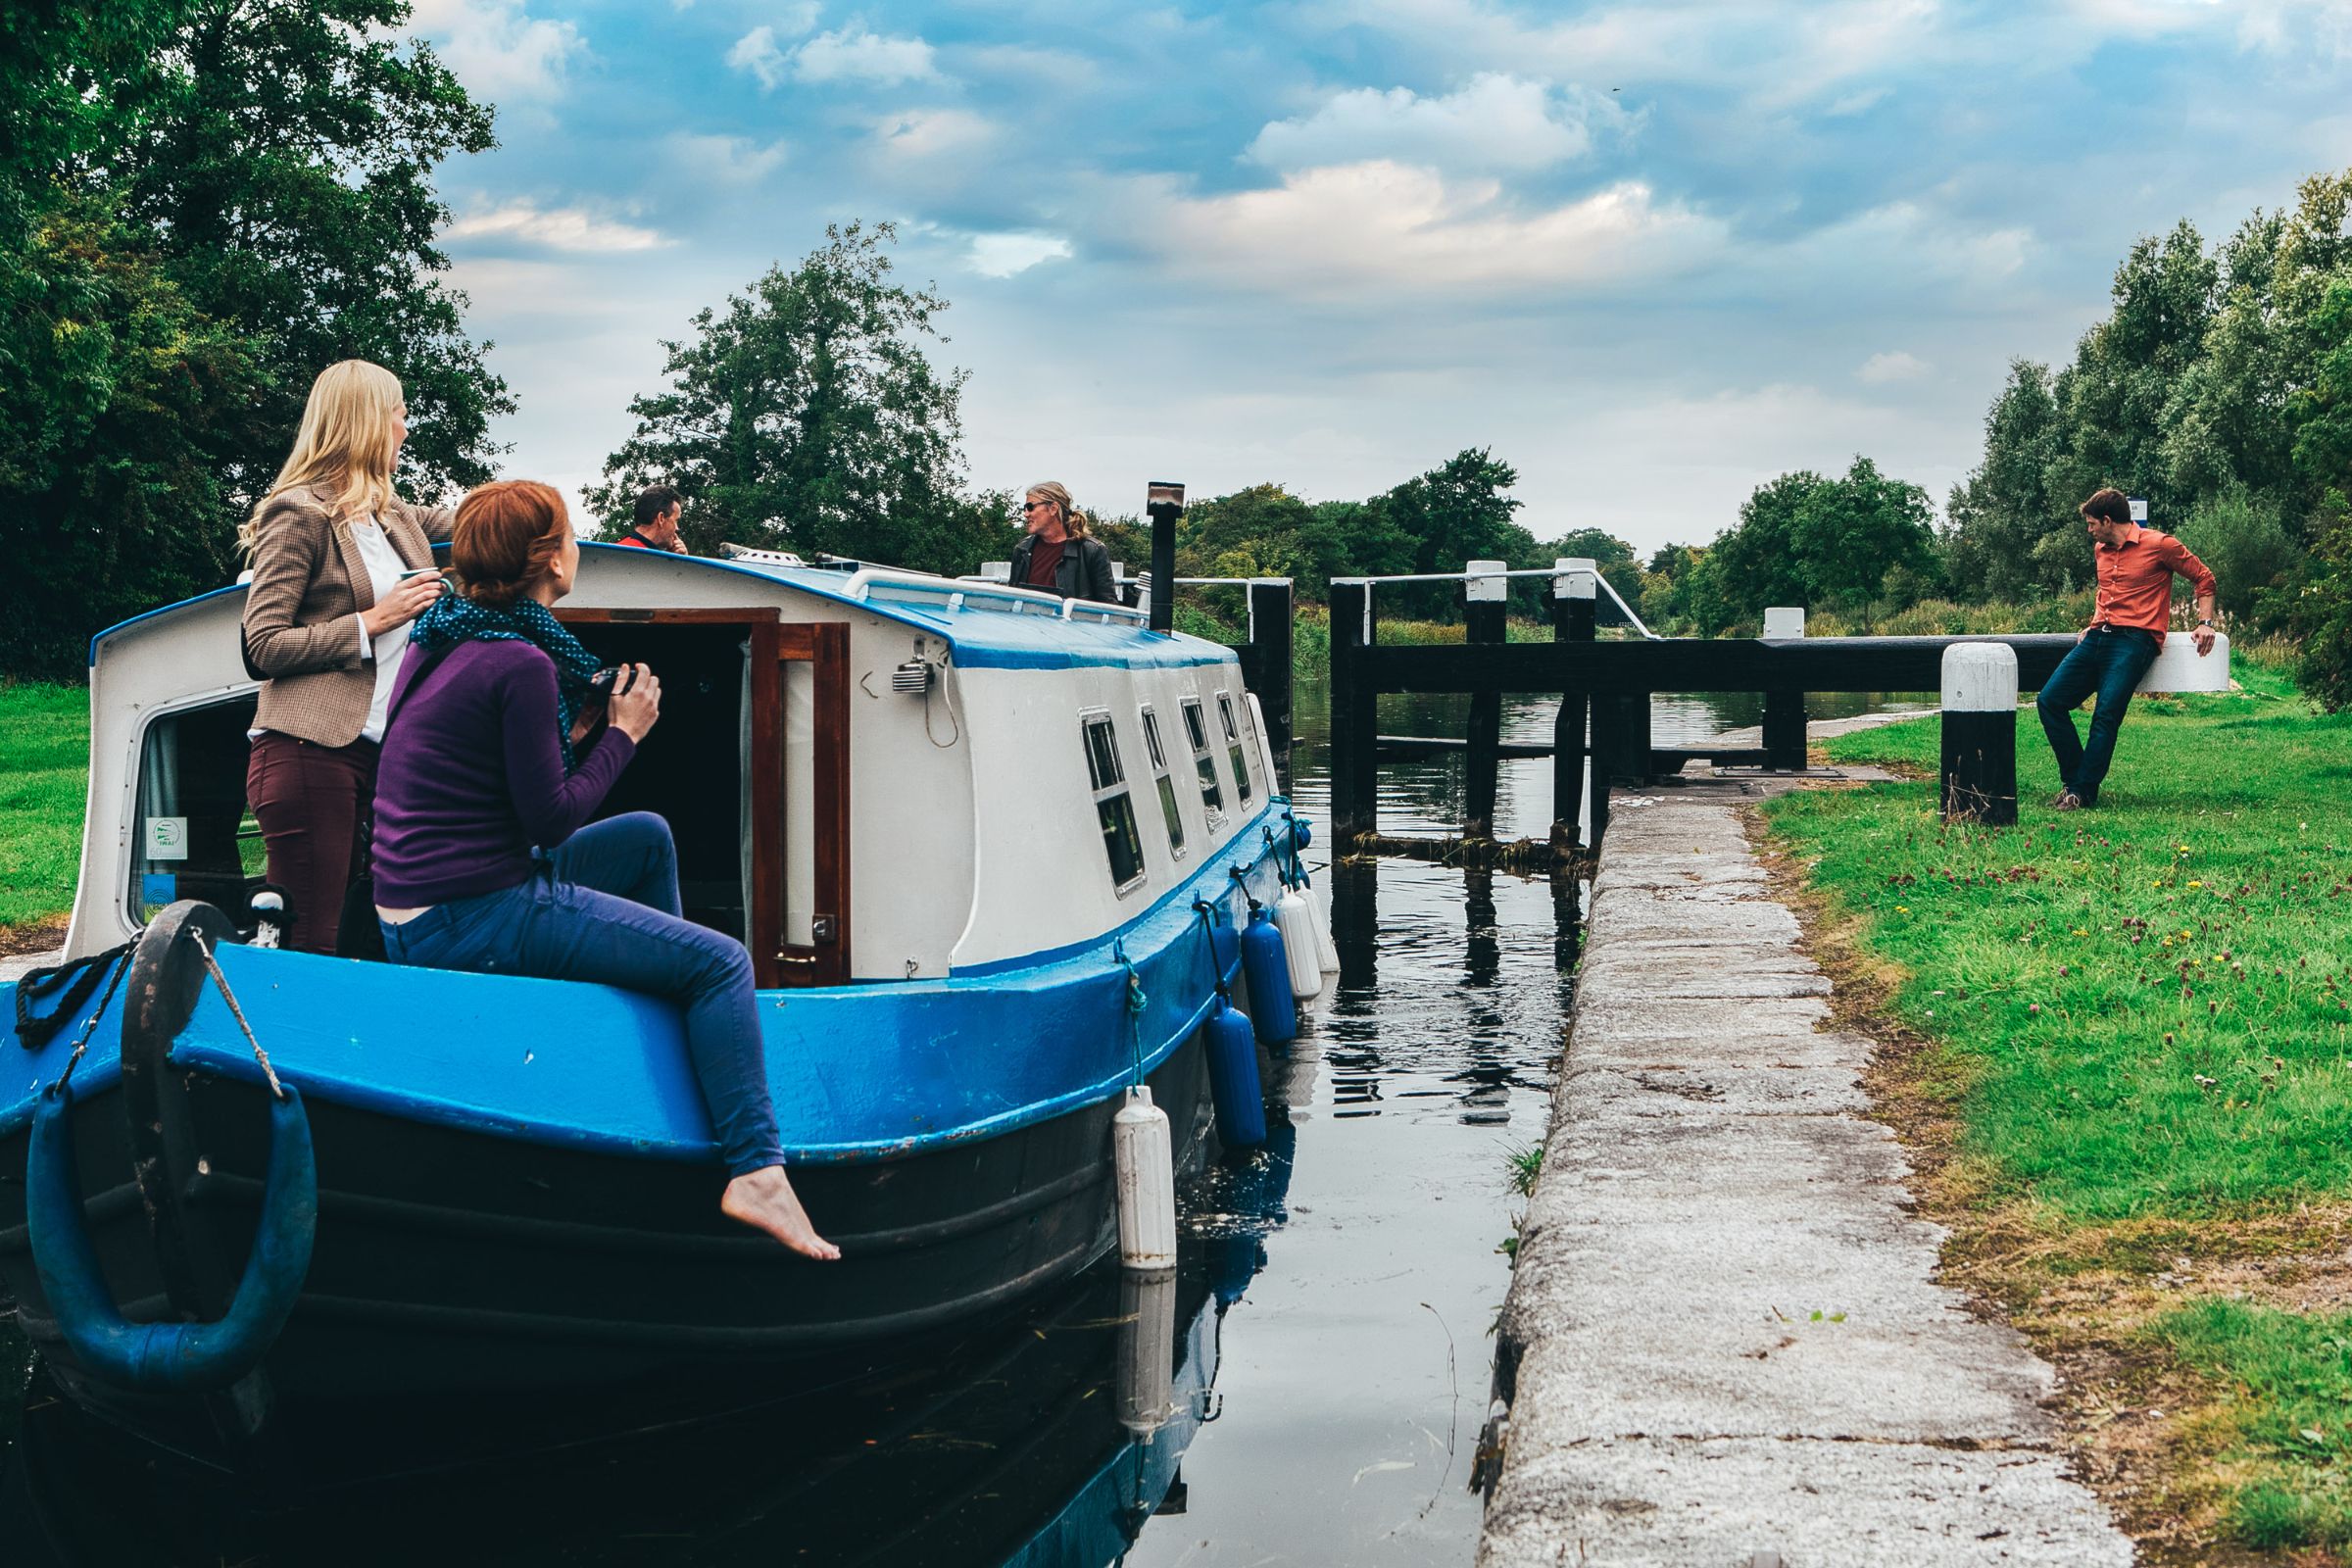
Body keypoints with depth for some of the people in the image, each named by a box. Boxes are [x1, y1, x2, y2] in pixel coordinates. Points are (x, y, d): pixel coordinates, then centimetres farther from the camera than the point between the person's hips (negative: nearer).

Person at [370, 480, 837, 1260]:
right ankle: (754, 1170, -16)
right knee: (722, 963, -8)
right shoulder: (521, 663, -18)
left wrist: (581, 734, 8)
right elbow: (550, 823, -16)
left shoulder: (442, 640, 11)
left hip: (417, 914, 10)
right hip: (470, 921, -10)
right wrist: (623, 734, -4)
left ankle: (676, 1012, 32)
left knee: (648, 836, 26)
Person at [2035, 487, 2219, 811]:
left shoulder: (2158, 545, -2)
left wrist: (2205, 623, -2)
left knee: (2106, 714, -20)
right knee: (2049, 700, -7)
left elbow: (2203, 577, 6)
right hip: (2098, 637, 7)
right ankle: (2073, 779, 0)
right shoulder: (2101, 550, 20)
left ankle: (2083, 792, -15)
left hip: (2135, 639, -7)